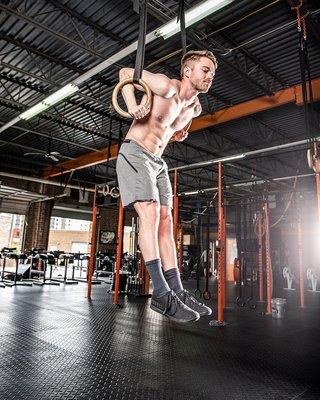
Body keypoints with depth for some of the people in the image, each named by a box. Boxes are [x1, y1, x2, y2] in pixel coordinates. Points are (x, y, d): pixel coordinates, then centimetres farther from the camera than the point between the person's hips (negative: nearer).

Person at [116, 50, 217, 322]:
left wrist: (179, 133, 10)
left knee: (166, 222, -2)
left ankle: (177, 291, -2)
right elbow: (125, 73, -2)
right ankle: (162, 294, -23)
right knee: (150, 213, -22)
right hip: (135, 153, -8)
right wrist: (132, 105, -16)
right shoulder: (167, 87, -11)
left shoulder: (195, 107, 11)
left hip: (157, 163, 8)